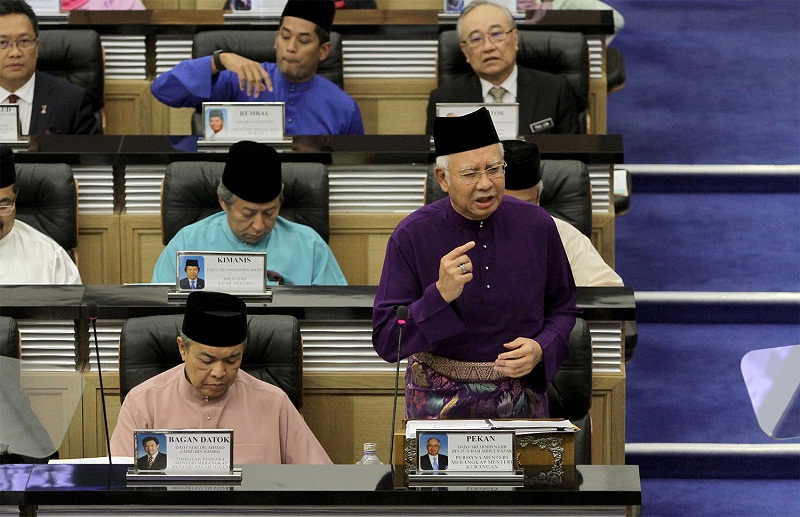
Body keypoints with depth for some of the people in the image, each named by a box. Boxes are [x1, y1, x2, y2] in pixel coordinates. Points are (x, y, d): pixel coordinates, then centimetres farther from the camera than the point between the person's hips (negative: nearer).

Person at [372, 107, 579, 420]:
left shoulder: (536, 225, -3)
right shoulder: (411, 237, -10)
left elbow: (563, 307, 10)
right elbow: (386, 342, -13)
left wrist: (541, 350, -11)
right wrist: (441, 296, -27)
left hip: (522, 397, 2)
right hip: (441, 402, -2)